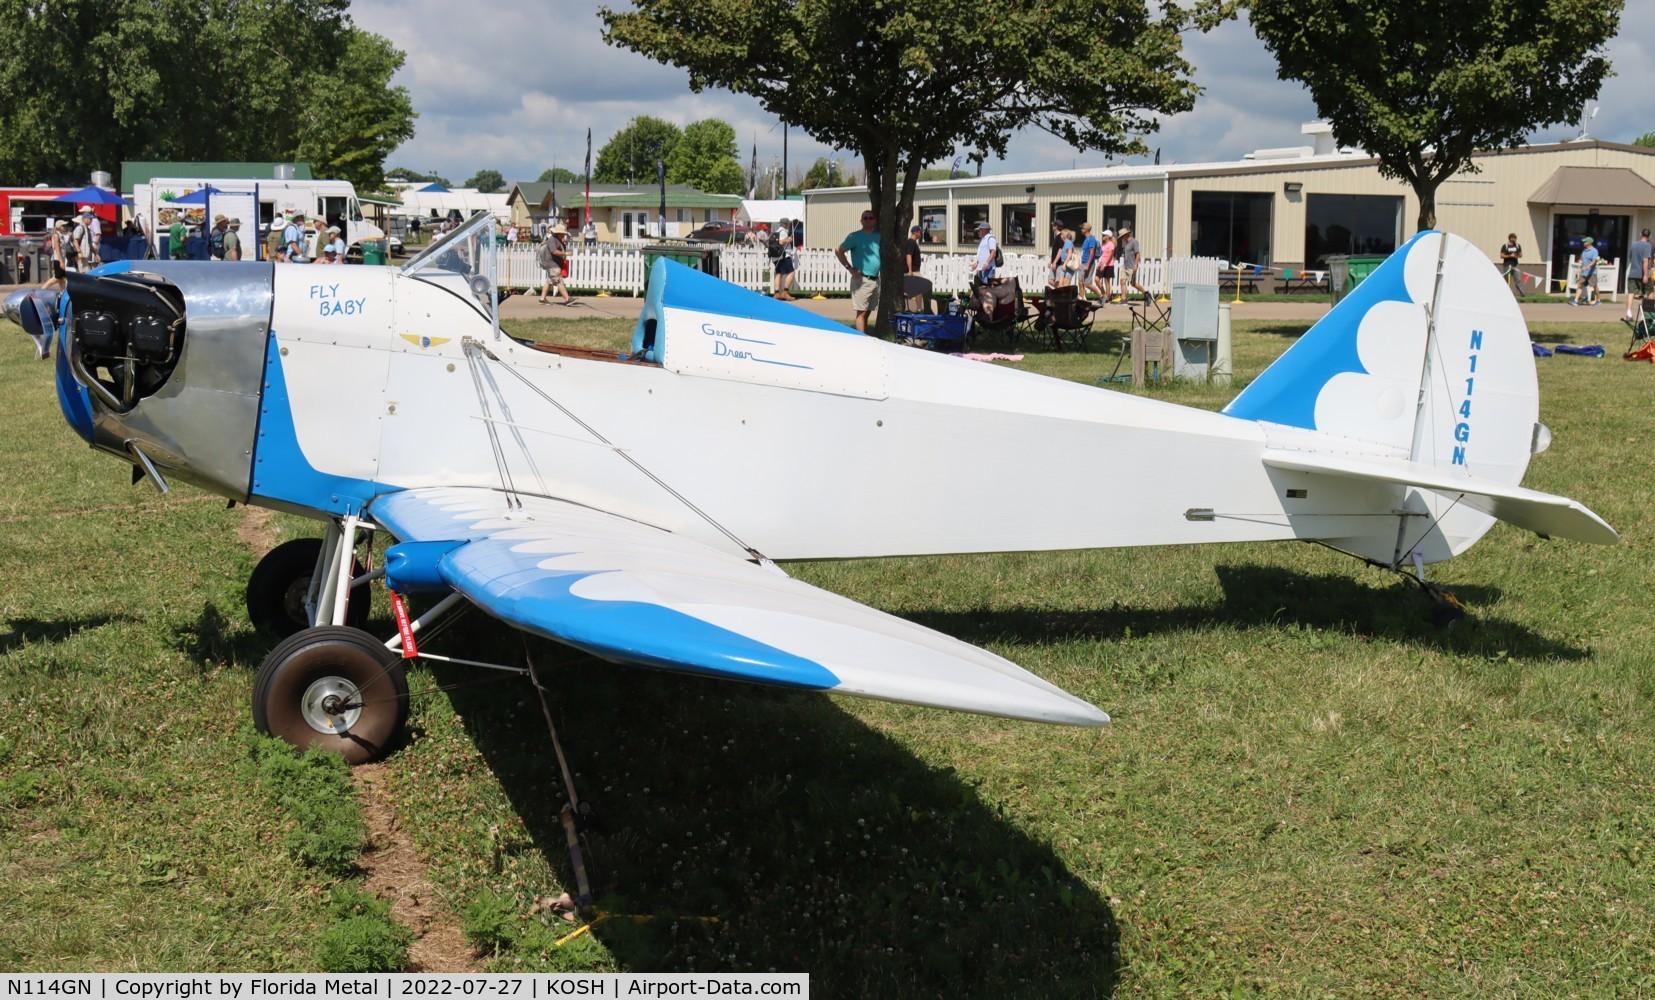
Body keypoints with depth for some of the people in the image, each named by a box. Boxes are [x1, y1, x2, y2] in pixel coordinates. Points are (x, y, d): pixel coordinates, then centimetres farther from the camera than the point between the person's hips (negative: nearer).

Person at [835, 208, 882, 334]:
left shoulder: (878, 236, 11)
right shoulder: (855, 236, -4)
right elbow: (838, 251, -5)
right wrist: (850, 268, -11)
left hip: (875, 280, 6)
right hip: (862, 279, -6)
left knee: (867, 312, 10)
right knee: (861, 312, -8)